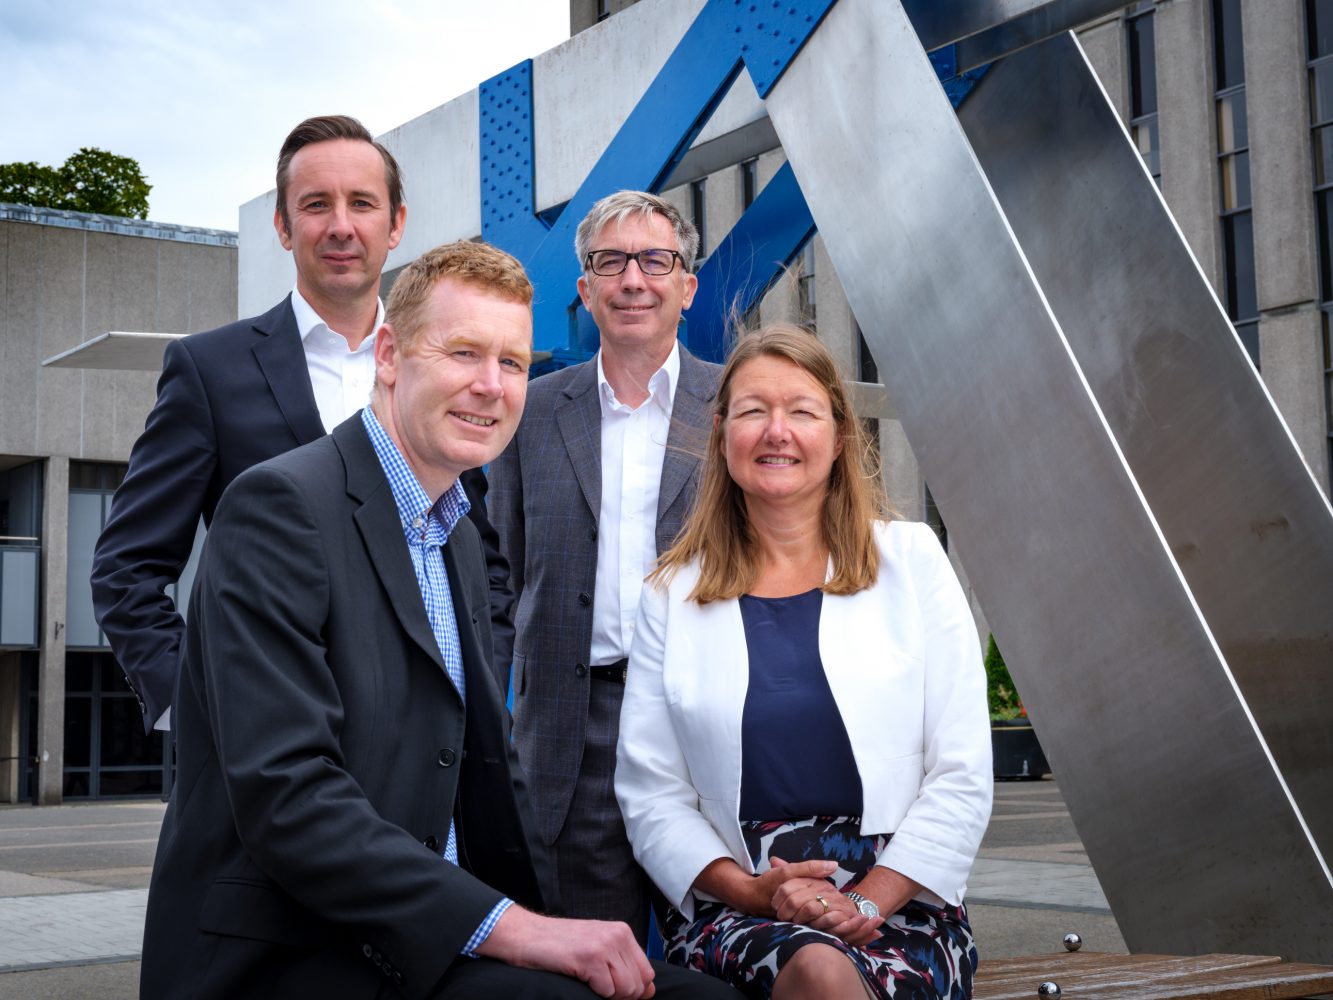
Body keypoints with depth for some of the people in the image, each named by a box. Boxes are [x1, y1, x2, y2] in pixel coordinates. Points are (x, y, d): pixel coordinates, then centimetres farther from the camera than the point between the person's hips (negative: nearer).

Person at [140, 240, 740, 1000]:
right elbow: (284, 793, -22)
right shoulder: (282, 504, -12)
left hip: (415, 938, 9)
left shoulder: (460, 541, 17)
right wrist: (508, 929, -25)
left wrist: (550, 923, -1)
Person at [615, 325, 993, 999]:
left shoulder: (909, 559, 7)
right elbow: (650, 795, 6)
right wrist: (753, 892, -11)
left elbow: (962, 778, 2)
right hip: (732, 911, 0)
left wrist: (866, 903, -10)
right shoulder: (673, 594, 10)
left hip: (898, 900, 1)